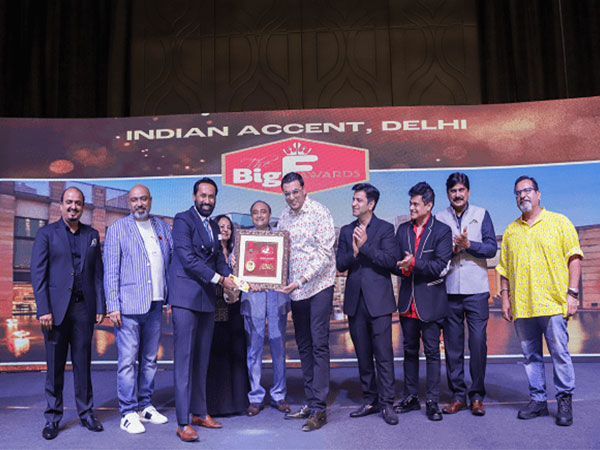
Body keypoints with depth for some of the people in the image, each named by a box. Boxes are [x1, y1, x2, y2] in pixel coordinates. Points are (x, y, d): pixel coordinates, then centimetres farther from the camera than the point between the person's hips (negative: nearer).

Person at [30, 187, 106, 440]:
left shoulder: (92, 235, 12)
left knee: (83, 363, 8)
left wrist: (100, 306, 5)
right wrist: (43, 310, -10)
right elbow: (37, 273, -3)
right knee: (55, 365, 5)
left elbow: (98, 273, 11)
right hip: (56, 308, -2)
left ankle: (86, 413, 19)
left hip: (84, 307, 2)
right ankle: (53, 417, 17)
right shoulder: (46, 234, 2)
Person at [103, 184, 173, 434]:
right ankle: (128, 413, 8)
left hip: (155, 304, 5)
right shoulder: (117, 229, 0)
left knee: (150, 359, 13)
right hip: (129, 305, -4)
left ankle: (145, 406, 25)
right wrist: (113, 306, -10)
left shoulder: (162, 227, 12)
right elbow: (110, 270, -3)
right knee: (128, 360, -2)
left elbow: (172, 261, 15)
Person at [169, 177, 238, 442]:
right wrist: (219, 279, -17)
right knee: (184, 359, -6)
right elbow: (187, 258, -16)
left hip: (207, 300, 7)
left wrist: (230, 277, -5)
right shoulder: (183, 220, -6)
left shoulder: (213, 226, 18)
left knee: (202, 359, 12)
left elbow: (219, 259, 15)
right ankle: (183, 423, -1)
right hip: (186, 298, -7)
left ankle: (199, 412, 23)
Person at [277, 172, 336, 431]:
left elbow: (325, 253, -16)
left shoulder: (320, 213, -10)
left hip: (319, 286, -7)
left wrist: (302, 280, -23)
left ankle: (319, 409, -3)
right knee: (304, 346, 11)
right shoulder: (284, 216, 9)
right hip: (296, 289, 7)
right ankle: (310, 403, 21)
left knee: (319, 345, -7)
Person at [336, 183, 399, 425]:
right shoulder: (346, 231, 13)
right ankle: (370, 400, 22)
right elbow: (340, 264, 6)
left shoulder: (385, 228, 0)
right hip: (355, 300, 5)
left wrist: (365, 246, -17)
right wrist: (353, 253, -13)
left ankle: (387, 403, 5)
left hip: (378, 300, -4)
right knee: (363, 355, 11)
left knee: (383, 353, -4)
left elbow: (391, 260, -11)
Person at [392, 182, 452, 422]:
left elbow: (441, 267, -11)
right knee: (410, 350, 12)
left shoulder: (442, 231, -4)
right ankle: (410, 397, 23)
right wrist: (402, 269, -11)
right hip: (408, 300, 5)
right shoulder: (402, 229, 11)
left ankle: (432, 402, 11)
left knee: (432, 352, 1)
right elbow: (394, 261, 10)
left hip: (430, 300, -4)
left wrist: (414, 263, -18)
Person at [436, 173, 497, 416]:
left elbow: (491, 248, 0)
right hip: (449, 290, 1)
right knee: (452, 344, 3)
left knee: (478, 342, -2)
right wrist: (451, 249, -12)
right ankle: (458, 395, 14)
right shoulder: (439, 218, 10)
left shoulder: (481, 214, 9)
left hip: (476, 289, -1)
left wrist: (468, 245, -14)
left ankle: (477, 395, 10)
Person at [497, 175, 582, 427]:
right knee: (531, 355, 8)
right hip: (522, 305, 4)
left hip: (553, 302, -3)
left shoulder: (559, 222, 5)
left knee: (560, 353, -3)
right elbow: (504, 268, 16)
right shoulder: (511, 231, 14)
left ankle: (565, 401, 11)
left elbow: (574, 258, 1)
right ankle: (538, 400, 18)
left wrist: (572, 292, -7)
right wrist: (505, 298, 8)